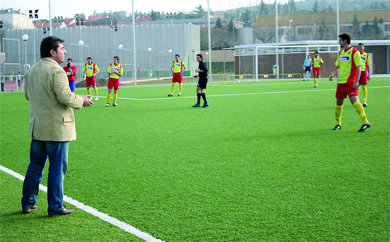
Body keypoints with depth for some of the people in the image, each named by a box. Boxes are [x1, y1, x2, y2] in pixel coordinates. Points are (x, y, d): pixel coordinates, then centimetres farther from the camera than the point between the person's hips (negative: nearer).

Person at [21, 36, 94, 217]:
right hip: (56, 128, -8)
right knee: (57, 169, 1)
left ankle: (28, 203, 23)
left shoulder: (32, 71, 11)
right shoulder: (56, 70, -16)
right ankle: (55, 207, 7)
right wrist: (81, 101, -5)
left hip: (37, 127, 8)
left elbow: (27, 95, 19)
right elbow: (65, 97, -22)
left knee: (35, 166, 17)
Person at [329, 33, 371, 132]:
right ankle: (338, 124, 24)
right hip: (341, 82, 7)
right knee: (338, 102, 10)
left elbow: (359, 67, -11)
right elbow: (337, 66, 24)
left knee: (354, 101, -19)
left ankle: (365, 122, -18)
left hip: (350, 82, -7)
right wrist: (332, 74, 4)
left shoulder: (354, 52, -7)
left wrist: (356, 81, -19)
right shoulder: (341, 53, 16)